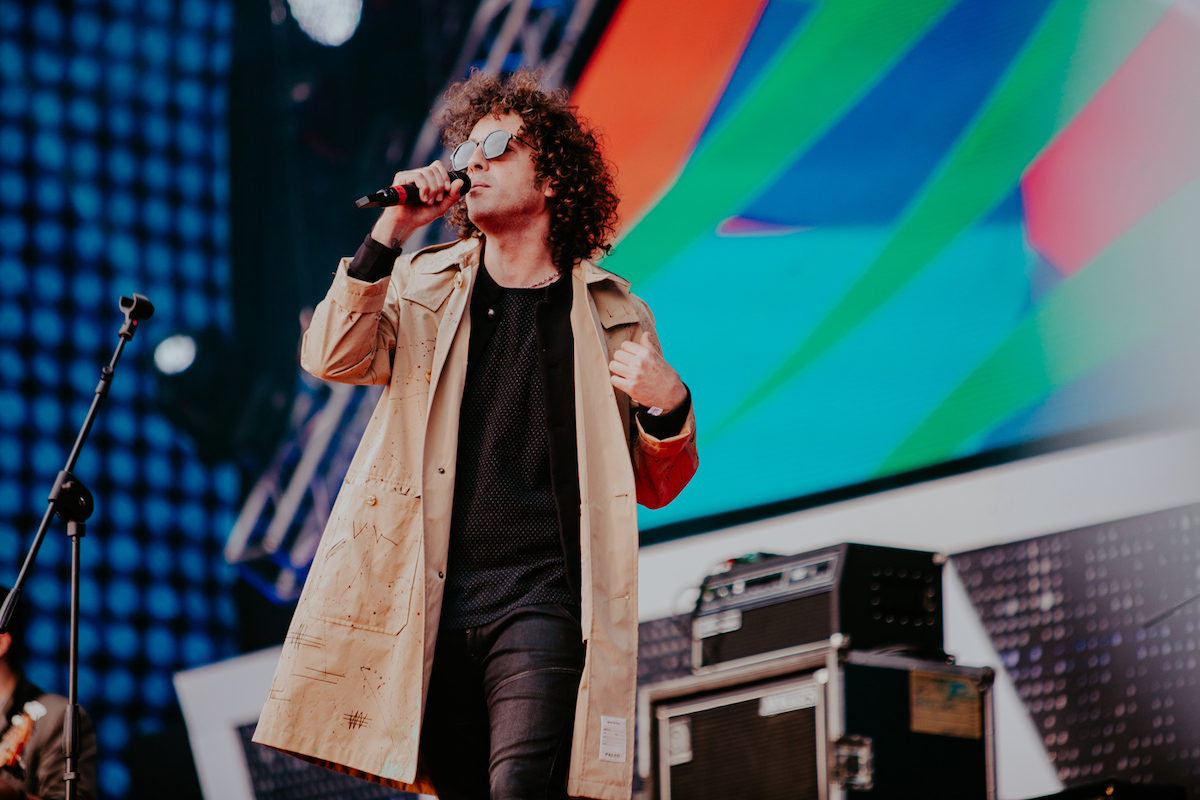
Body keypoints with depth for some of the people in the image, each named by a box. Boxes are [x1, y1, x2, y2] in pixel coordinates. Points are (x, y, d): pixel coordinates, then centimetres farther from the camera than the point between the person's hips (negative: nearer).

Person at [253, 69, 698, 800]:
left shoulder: (610, 314, 11)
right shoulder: (422, 284, 15)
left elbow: (656, 489, 14)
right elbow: (333, 358, -4)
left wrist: (668, 409, -7)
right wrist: (389, 232, -10)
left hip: (542, 595, -2)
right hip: (428, 595, 3)